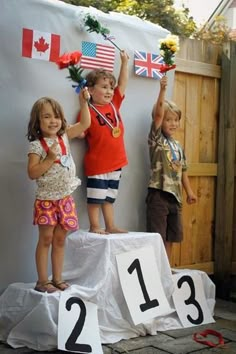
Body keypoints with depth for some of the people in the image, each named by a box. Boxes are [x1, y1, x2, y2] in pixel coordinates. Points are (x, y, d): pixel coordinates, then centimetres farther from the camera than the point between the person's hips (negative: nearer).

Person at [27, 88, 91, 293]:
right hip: (46, 200, -5)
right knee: (46, 239, -1)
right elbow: (32, 173, -17)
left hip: (65, 199, 5)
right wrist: (50, 159, -23)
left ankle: (57, 279, 18)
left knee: (60, 239, 10)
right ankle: (42, 281, 8)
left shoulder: (64, 137, 5)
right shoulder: (36, 145, -12)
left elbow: (85, 124, 12)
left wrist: (84, 102, 5)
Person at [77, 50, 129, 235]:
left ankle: (110, 226, 24)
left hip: (115, 162, 6)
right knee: (96, 197, 5)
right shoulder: (88, 111, -12)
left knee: (109, 197, 16)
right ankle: (94, 226, 15)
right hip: (97, 164, -6)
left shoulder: (114, 104, 6)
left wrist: (124, 62, 8)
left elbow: (123, 83, 12)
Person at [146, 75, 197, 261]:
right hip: (159, 192, -7)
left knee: (170, 237, 13)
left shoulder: (178, 146, 15)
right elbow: (158, 114, -17)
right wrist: (162, 90, -27)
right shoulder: (157, 139, -4)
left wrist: (189, 191, 16)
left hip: (175, 194, 7)